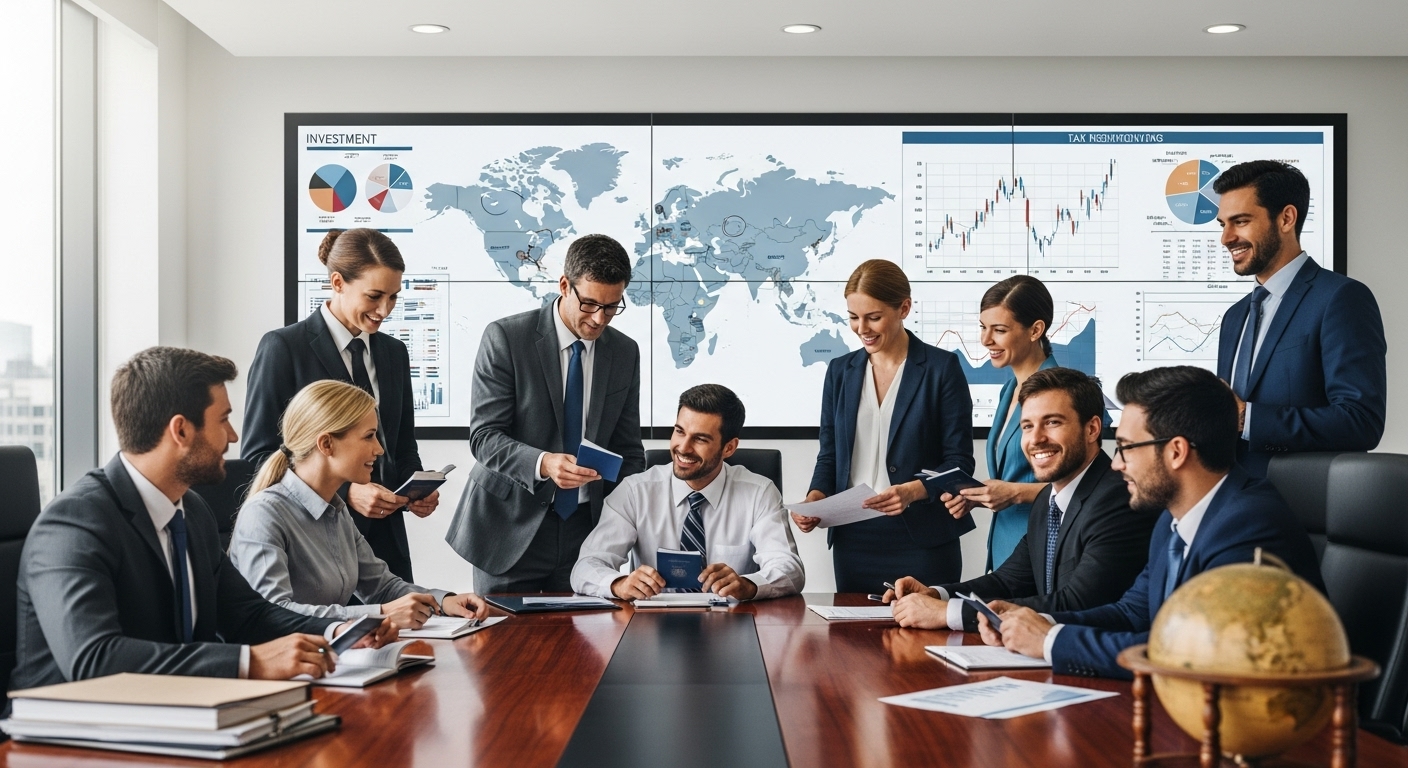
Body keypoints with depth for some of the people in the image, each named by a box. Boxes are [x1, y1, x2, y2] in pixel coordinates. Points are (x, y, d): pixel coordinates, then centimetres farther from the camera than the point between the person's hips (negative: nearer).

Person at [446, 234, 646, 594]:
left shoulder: (625, 352, 5)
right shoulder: (505, 338, -8)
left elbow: (628, 449, 11)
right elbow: (484, 436, -13)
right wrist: (542, 463, -29)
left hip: (586, 526, 3)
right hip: (511, 526, -3)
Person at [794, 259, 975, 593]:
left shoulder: (941, 368, -2)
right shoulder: (840, 371, 11)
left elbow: (959, 461, -4)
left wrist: (913, 490, -21)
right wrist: (815, 497, -5)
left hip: (922, 539, -3)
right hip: (853, 539, 4)